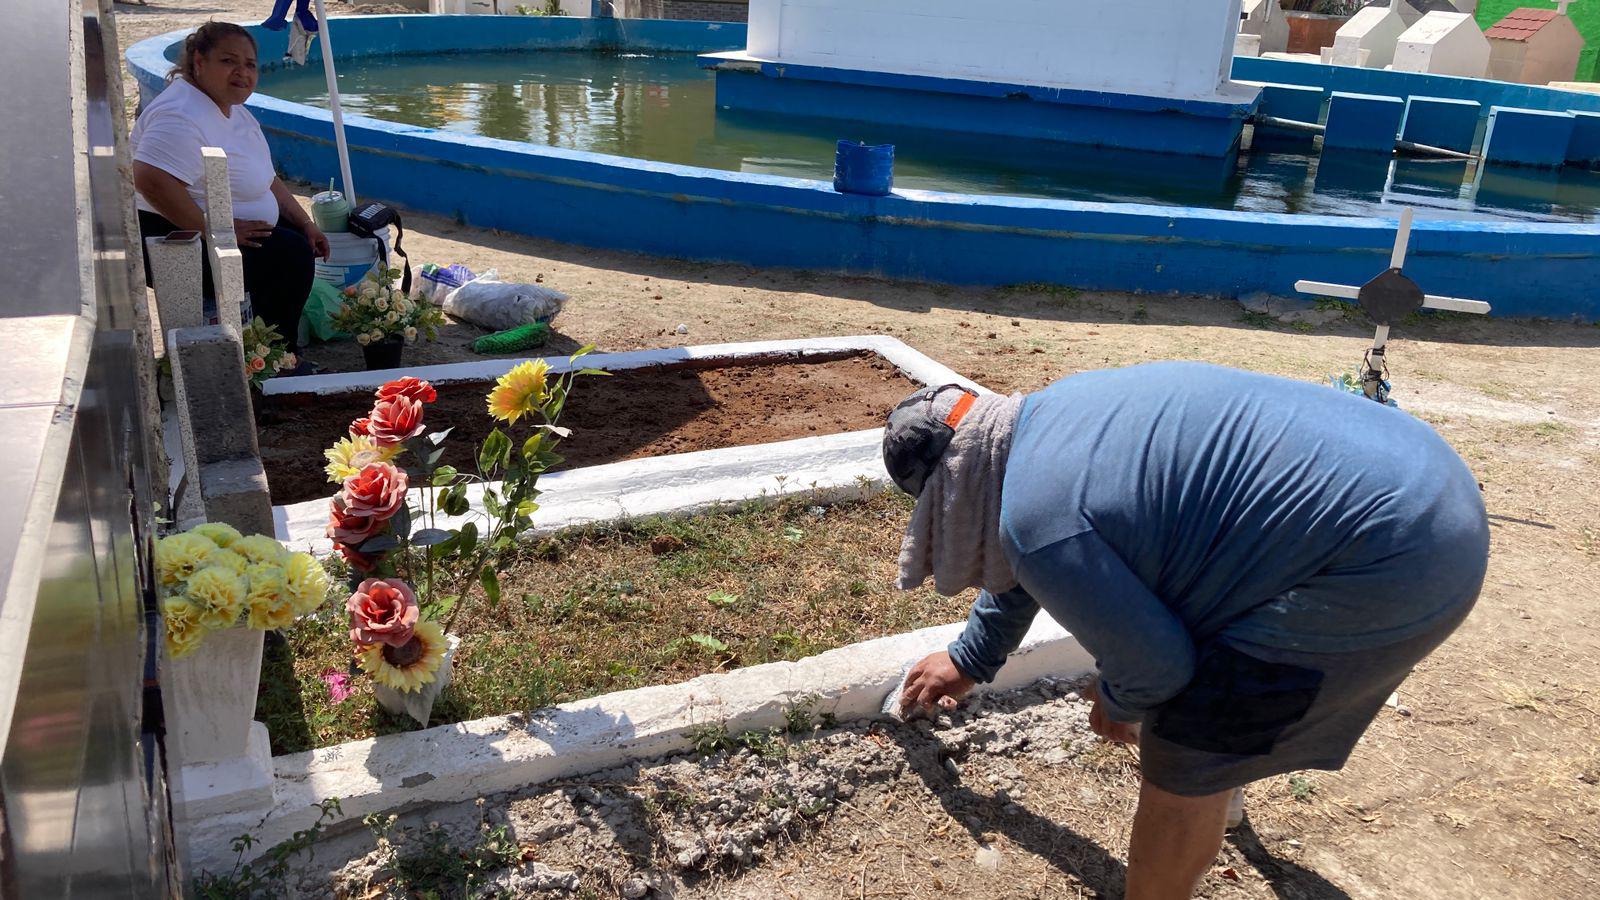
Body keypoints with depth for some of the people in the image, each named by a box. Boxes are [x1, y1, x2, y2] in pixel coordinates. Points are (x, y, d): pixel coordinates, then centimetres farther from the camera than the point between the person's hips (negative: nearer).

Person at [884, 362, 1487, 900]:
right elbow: (1017, 578, 27)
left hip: (1389, 564, -10)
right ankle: (1224, 792, 61)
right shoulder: (1049, 411, 10)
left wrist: (1117, 704, 13)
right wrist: (969, 660, 40)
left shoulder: (1036, 519, -21)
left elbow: (1154, 661, -9)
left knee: (1183, 756, -3)